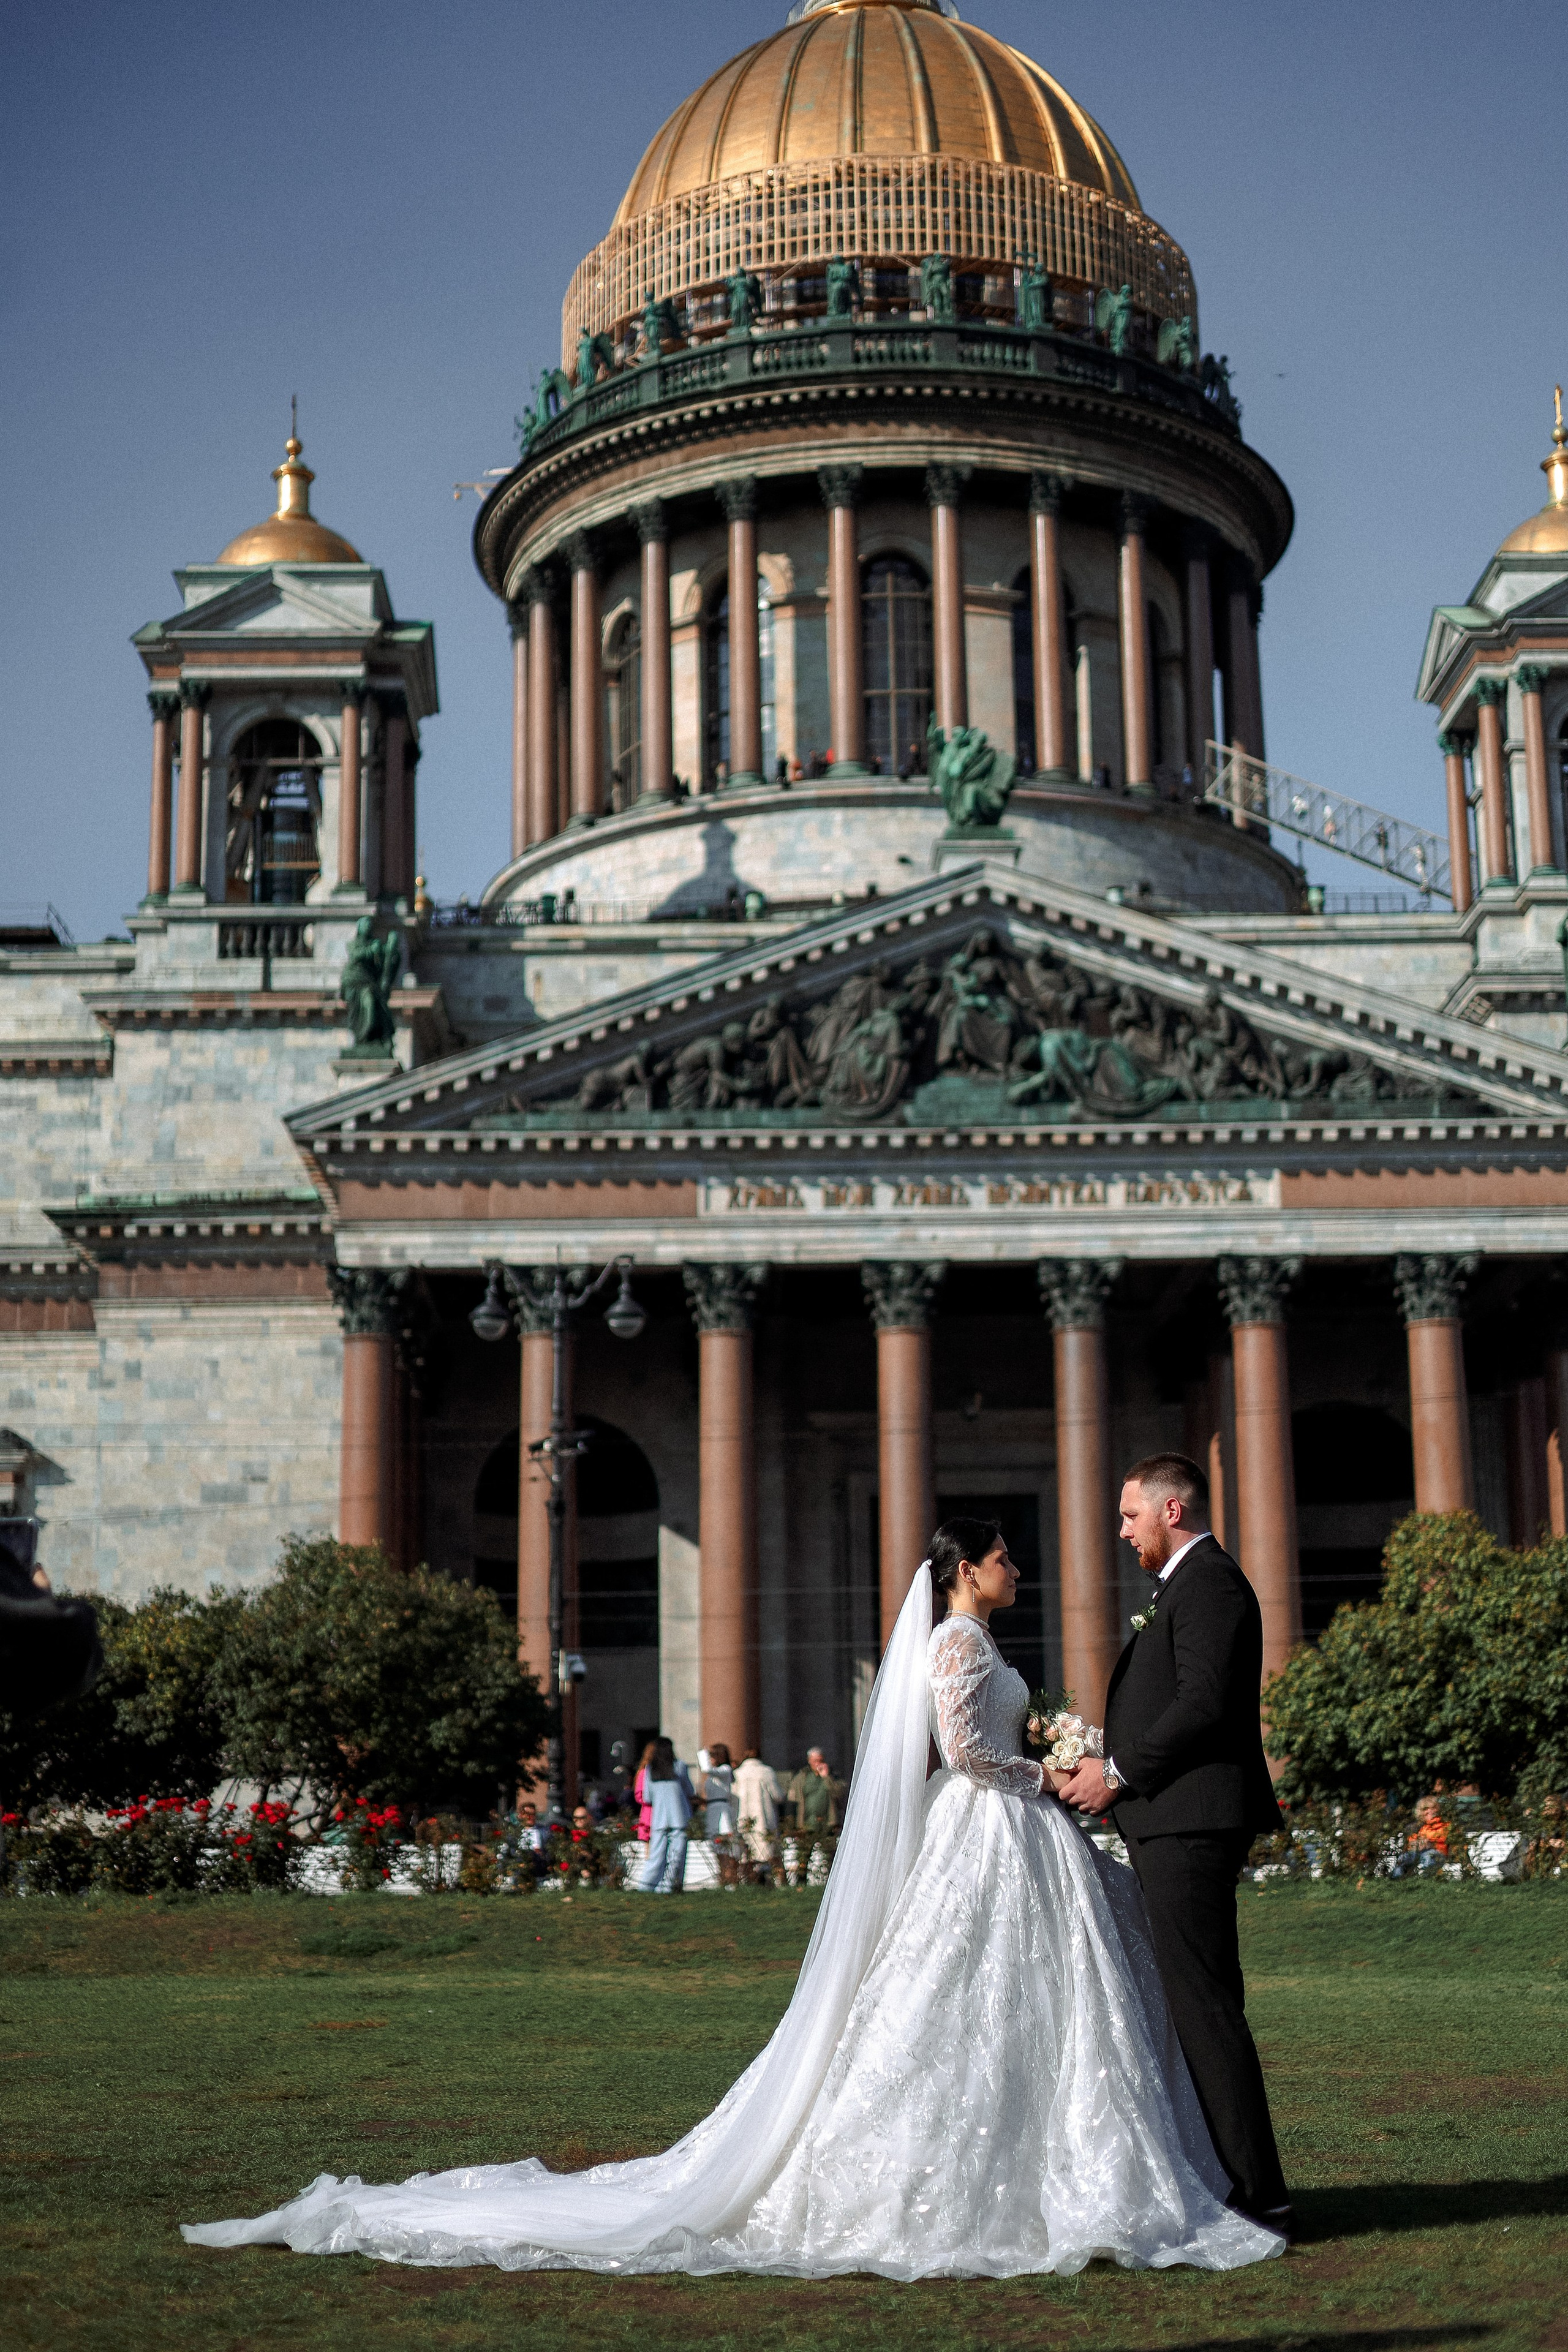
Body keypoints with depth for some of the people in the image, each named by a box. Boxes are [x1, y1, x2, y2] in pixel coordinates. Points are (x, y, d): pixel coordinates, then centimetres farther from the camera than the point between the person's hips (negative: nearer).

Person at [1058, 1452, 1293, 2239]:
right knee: (1194, 2002, 12)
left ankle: (1256, 2194, -8)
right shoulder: (1191, 1584, 22)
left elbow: (1203, 1703, -21)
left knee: (1203, 2003, -10)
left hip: (1189, 1823, -11)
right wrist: (1113, 1764, 12)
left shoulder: (1207, 1582, -11)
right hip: (1176, 1823, 11)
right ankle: (1229, 2177, 17)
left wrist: (1120, 1772, -14)